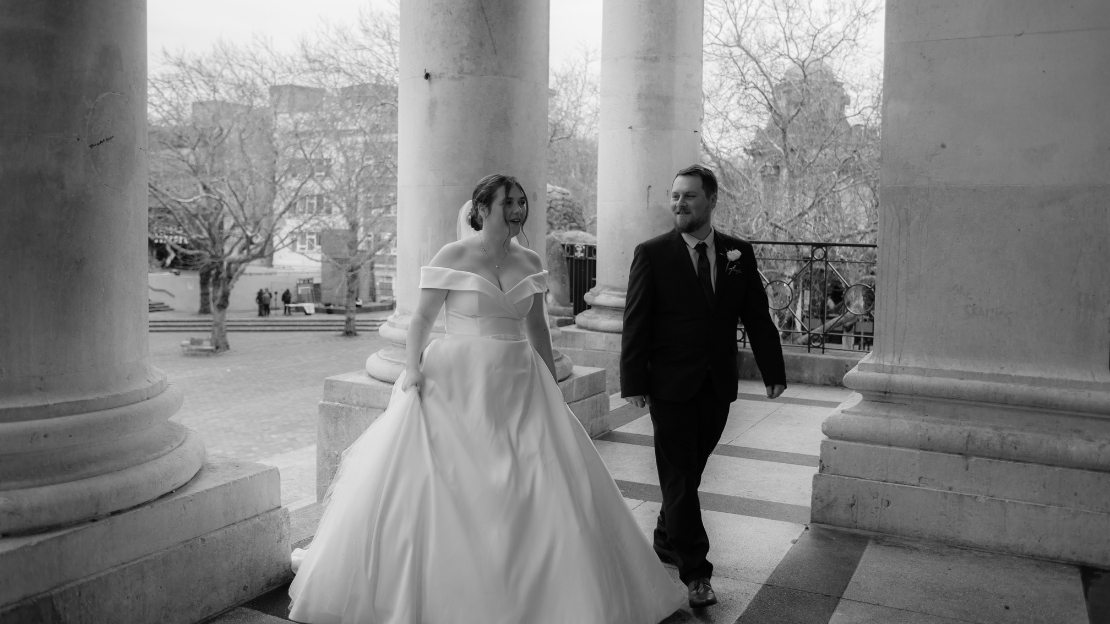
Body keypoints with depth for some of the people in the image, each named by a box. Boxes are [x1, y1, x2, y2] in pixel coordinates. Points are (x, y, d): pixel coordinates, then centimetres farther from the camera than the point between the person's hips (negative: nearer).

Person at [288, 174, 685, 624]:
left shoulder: (529, 262, 9)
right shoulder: (453, 256, -4)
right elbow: (422, 319, -4)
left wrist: (551, 386, 13)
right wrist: (413, 366, -18)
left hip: (518, 386, 4)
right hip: (457, 384, -4)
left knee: (543, 491, 2)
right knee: (443, 490, 0)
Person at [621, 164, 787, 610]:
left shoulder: (739, 253, 5)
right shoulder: (652, 254, -5)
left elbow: (757, 317, 7)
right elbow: (635, 322, -7)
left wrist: (773, 371, 4)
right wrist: (633, 382, -11)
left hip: (718, 386, 3)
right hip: (671, 386, -3)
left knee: (689, 472, 14)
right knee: (680, 478, 1)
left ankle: (666, 542, 36)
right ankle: (696, 572, 10)